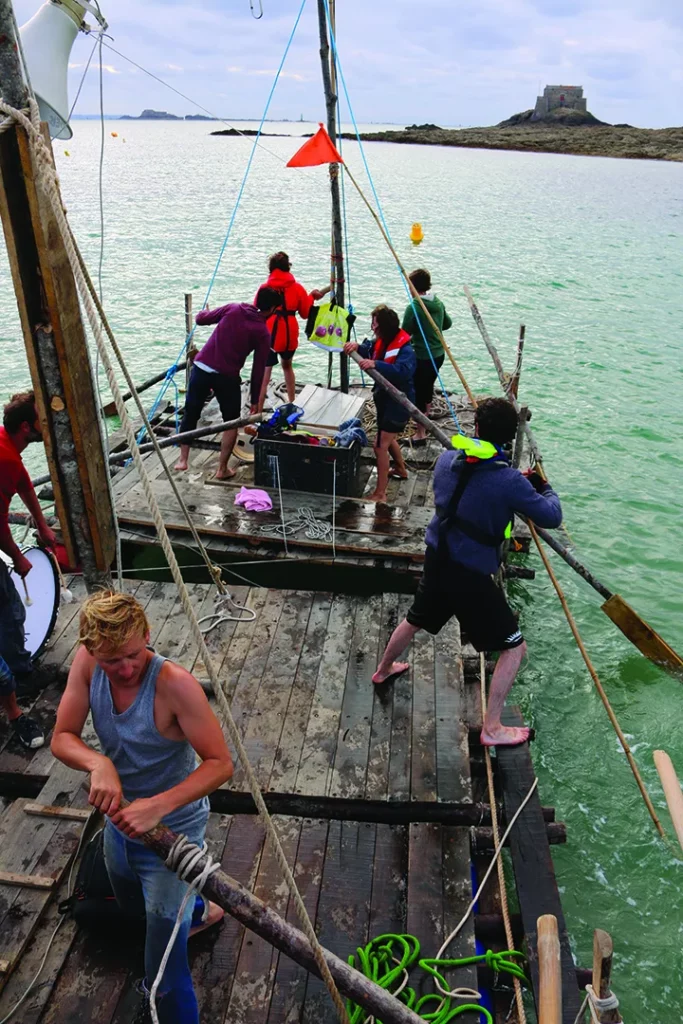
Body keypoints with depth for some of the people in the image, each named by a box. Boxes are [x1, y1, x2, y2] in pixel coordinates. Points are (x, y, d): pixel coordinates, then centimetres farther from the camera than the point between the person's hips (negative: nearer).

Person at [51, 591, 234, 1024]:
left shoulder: (174, 683, -34)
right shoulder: (87, 662, -19)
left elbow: (221, 763, -30)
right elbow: (62, 739, -13)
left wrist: (158, 806, -41)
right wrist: (98, 764, -33)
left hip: (173, 830, -7)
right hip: (120, 820, 7)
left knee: (164, 979, 3)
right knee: (133, 906, 36)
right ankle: (202, 910, 65)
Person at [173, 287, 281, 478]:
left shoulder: (233, 309, 5)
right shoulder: (263, 333, 0)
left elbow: (200, 319, 11)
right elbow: (259, 369, 1)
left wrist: (204, 312, 35)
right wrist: (255, 400, 8)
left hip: (201, 367, 3)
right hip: (227, 376, -2)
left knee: (190, 414, 17)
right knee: (231, 422, 15)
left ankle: (183, 459, 22)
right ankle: (222, 469, 14)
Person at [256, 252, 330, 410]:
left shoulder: (265, 288, 1)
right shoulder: (297, 287, 5)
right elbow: (306, 312, 9)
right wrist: (311, 297, 23)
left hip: (269, 334, -3)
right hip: (290, 334, 3)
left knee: (264, 374, -6)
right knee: (287, 365, 29)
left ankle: (257, 413, -13)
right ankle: (292, 403, 39)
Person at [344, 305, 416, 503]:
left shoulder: (405, 349, -27)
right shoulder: (382, 342, 1)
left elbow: (402, 371, -43)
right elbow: (369, 350, 8)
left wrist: (375, 364, -52)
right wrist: (357, 347, -16)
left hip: (399, 403, -10)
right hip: (385, 399, 10)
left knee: (380, 445, -11)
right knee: (388, 438, 28)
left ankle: (380, 493, -4)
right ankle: (401, 469, 53)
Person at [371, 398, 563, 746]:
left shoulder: (447, 460, -2)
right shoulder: (509, 482, -21)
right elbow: (551, 517, -13)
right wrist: (544, 489, 7)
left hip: (436, 560, 7)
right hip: (471, 574, -6)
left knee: (415, 620, 32)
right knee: (514, 646, 9)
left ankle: (383, 670, 56)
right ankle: (491, 729, 14)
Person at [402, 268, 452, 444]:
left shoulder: (414, 307, -20)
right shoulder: (438, 303, 3)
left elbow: (405, 333, -15)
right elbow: (448, 324, 18)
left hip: (422, 357, -8)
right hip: (438, 354, 8)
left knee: (418, 393, 1)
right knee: (428, 387, 24)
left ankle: (420, 434, 6)